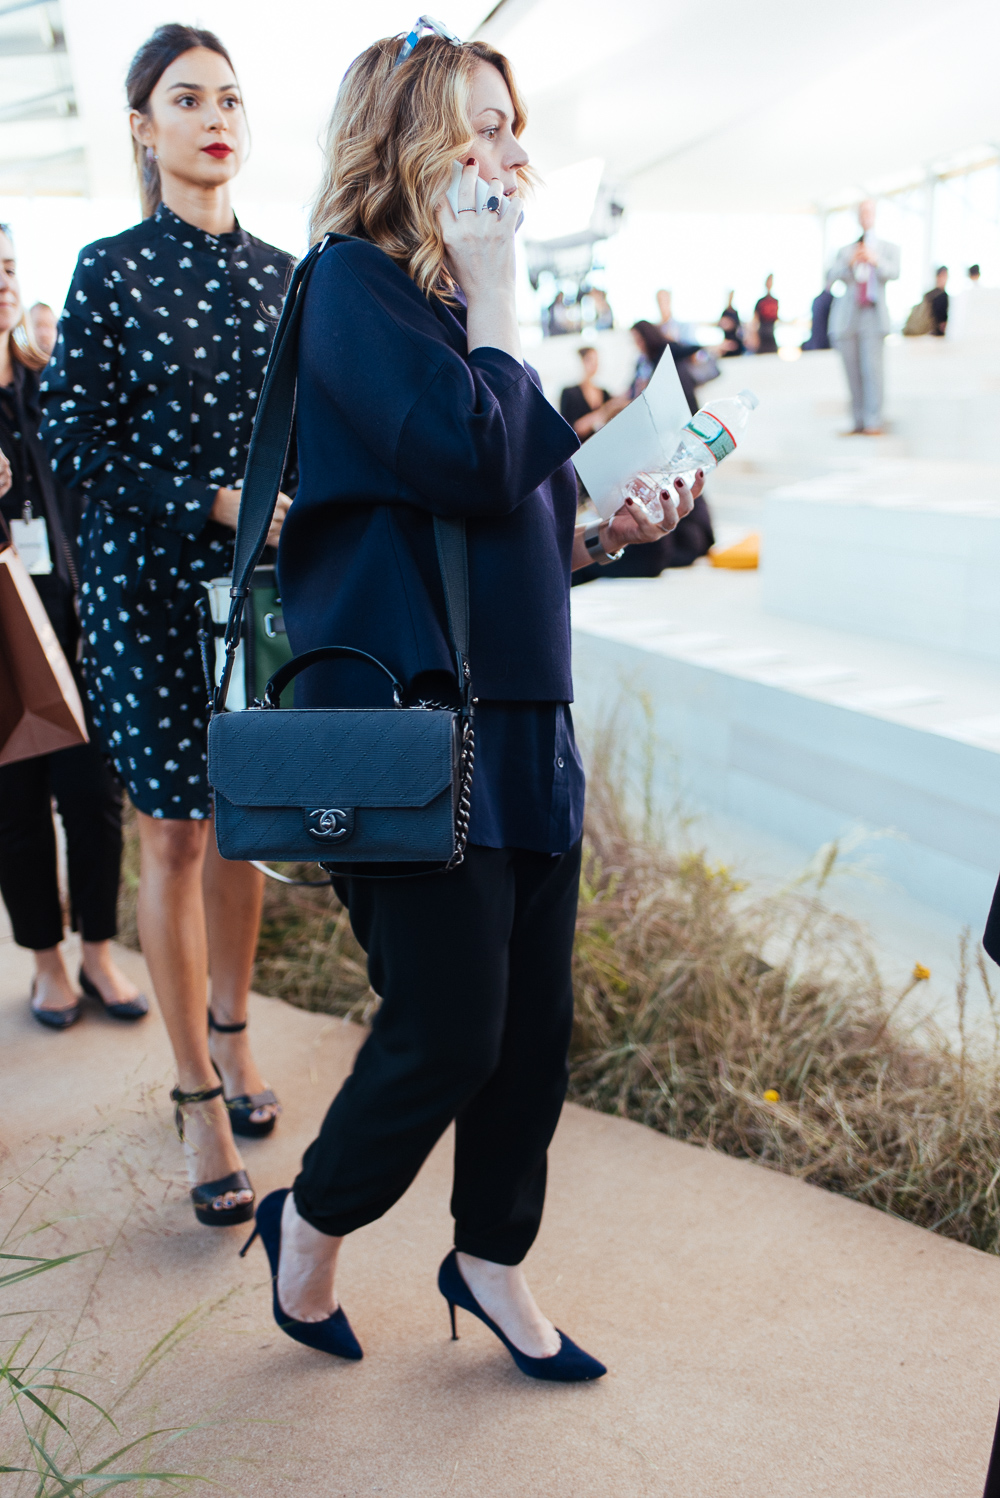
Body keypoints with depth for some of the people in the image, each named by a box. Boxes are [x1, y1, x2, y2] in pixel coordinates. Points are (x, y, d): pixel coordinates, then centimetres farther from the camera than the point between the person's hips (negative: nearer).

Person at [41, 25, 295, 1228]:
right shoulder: (111, 270, -3)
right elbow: (77, 448, -7)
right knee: (175, 835, 0)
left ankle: (231, 1037, 30)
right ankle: (198, 1097, 12)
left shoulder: (279, 272, 8)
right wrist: (218, 503, -17)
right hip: (149, 586, -4)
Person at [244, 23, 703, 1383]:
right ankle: (310, 1222, 28)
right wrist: (493, 294, -10)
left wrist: (608, 533, 6)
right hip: (411, 717, -8)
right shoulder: (357, 280, -7)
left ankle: (490, 1259, 33)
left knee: (536, 1023, 12)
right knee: (448, 1031, -1)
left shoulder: (459, 296, 18)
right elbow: (472, 462, -22)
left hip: (518, 711, 9)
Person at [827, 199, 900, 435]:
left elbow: (893, 273, -1)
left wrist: (876, 260, -20)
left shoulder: (888, 249, 18)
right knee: (853, 372, 0)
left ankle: (874, 422, -19)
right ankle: (858, 422, 3)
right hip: (847, 317, 2)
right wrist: (849, 263, -13)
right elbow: (831, 279, 5)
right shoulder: (845, 251, 21)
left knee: (871, 368, -16)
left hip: (873, 315, -2)